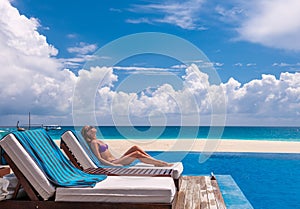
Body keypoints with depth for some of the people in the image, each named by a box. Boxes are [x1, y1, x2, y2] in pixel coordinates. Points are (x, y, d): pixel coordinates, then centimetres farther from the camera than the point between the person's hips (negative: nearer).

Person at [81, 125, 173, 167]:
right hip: (112, 163, -9)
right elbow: (99, 158, -18)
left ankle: (156, 162, -9)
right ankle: (162, 163, -16)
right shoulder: (93, 142, -9)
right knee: (137, 154, -19)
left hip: (116, 160, 9)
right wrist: (113, 165, -24)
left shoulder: (99, 141, 19)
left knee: (135, 148, -5)